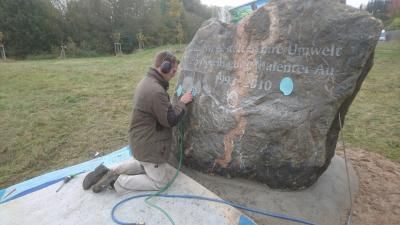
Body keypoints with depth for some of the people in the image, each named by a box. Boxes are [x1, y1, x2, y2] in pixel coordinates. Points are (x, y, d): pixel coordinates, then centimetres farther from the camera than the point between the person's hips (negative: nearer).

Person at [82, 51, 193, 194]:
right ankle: (116, 182, 2)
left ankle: (110, 172, 21)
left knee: (144, 163, 35)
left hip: (141, 141, 10)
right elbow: (170, 120, -23)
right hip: (149, 145, -10)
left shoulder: (147, 81, 4)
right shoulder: (156, 91, -30)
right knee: (161, 182, 9)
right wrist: (182, 103, -10)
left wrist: (178, 103, 3)